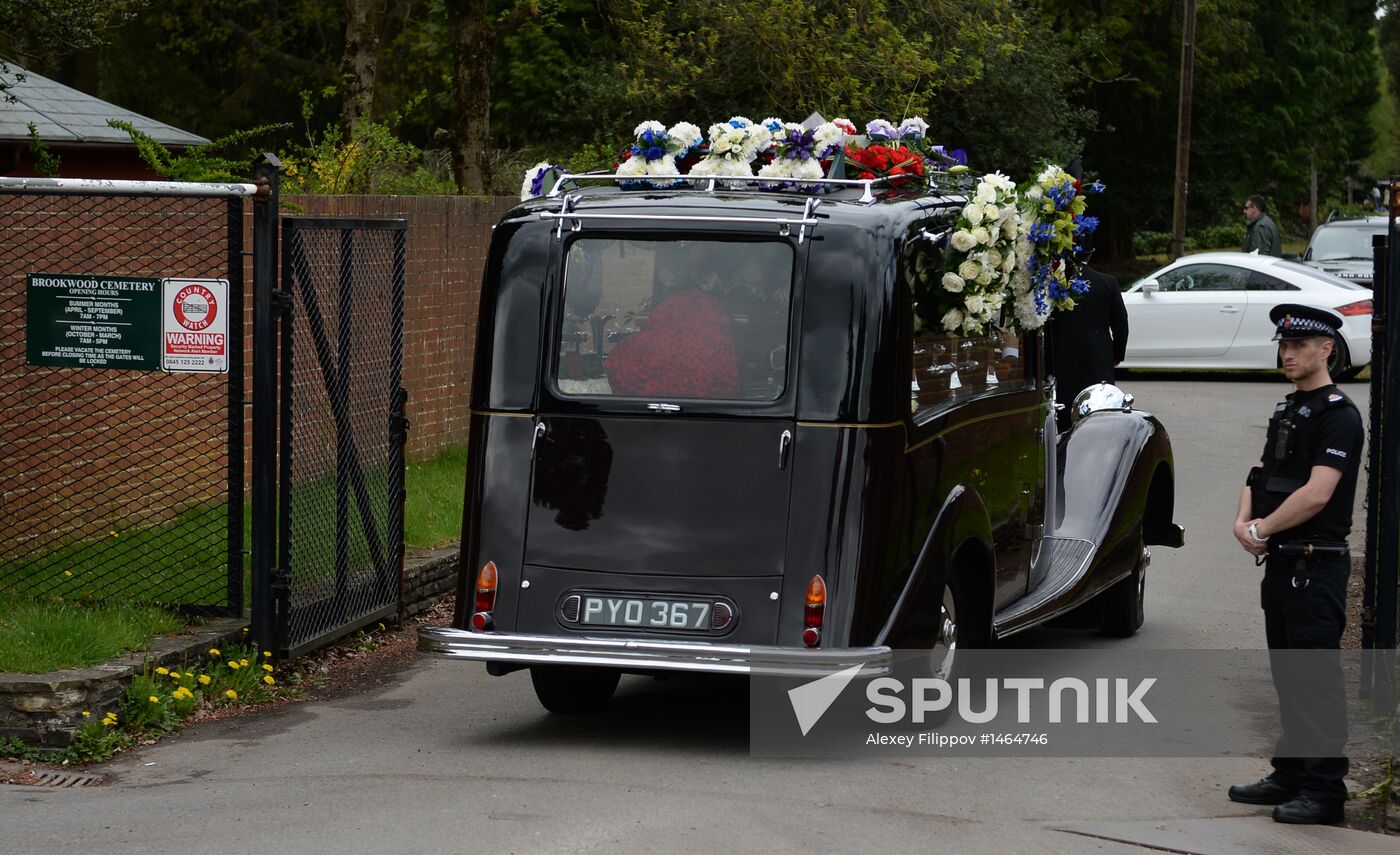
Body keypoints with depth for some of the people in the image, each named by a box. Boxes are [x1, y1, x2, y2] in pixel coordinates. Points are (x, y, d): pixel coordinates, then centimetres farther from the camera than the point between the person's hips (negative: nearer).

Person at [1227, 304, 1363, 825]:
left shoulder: (1338, 416, -13)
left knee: (1317, 677, -7)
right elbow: (1260, 476, 16)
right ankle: (1289, 777, 23)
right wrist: (1244, 522, -4)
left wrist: (1262, 529, -12)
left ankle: (1324, 791, -4)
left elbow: (1316, 494, -21)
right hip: (1281, 562, 9)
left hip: (1317, 563, -9)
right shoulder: (1288, 411, 16)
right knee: (1287, 674, 15)